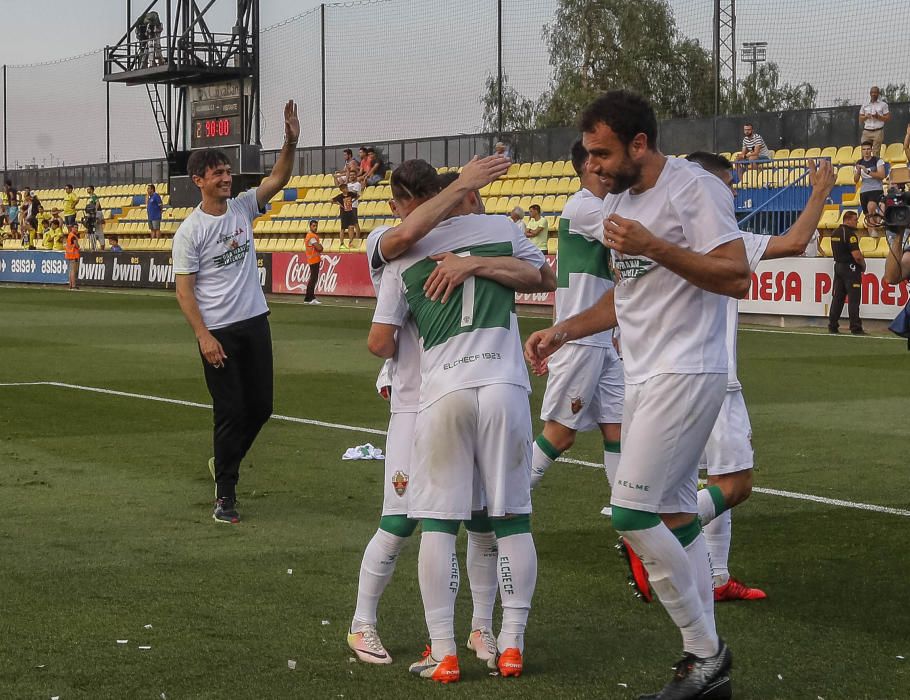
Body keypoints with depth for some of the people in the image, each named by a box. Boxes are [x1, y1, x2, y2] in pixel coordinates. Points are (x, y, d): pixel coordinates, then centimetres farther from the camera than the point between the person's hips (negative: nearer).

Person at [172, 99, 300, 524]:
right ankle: (225, 493, 6)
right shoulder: (189, 231, -8)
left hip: (255, 322, 6)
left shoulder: (242, 207, 6)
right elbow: (184, 289, -10)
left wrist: (291, 142, -19)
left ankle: (223, 462, 33)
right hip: (218, 331, -6)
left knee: (260, 406, 10)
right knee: (231, 411, -4)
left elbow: (277, 180, -2)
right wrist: (203, 336, -18)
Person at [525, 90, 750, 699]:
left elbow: (737, 278, -19)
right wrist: (564, 331, 15)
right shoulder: (619, 202, 16)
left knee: (632, 513, -14)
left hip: (687, 372, -9)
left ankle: (704, 650, -1)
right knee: (674, 515, 9)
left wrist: (655, 247, -24)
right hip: (646, 376, 9)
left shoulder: (695, 189, -12)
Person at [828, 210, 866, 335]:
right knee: (853, 299, -5)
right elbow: (856, 255, -22)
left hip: (838, 265, 8)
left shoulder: (835, 233, 10)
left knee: (837, 297, 9)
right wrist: (863, 265, -3)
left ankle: (832, 326, 9)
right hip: (851, 268, -8)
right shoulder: (849, 234, -16)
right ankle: (856, 328, -5)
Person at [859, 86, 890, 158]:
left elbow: (888, 118, 1)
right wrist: (866, 117, -5)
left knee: (876, 153, -9)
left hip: (878, 131, -3)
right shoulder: (865, 105, 14)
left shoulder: (883, 105, 6)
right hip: (867, 131, 3)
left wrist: (878, 117, -13)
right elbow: (860, 120, 15)